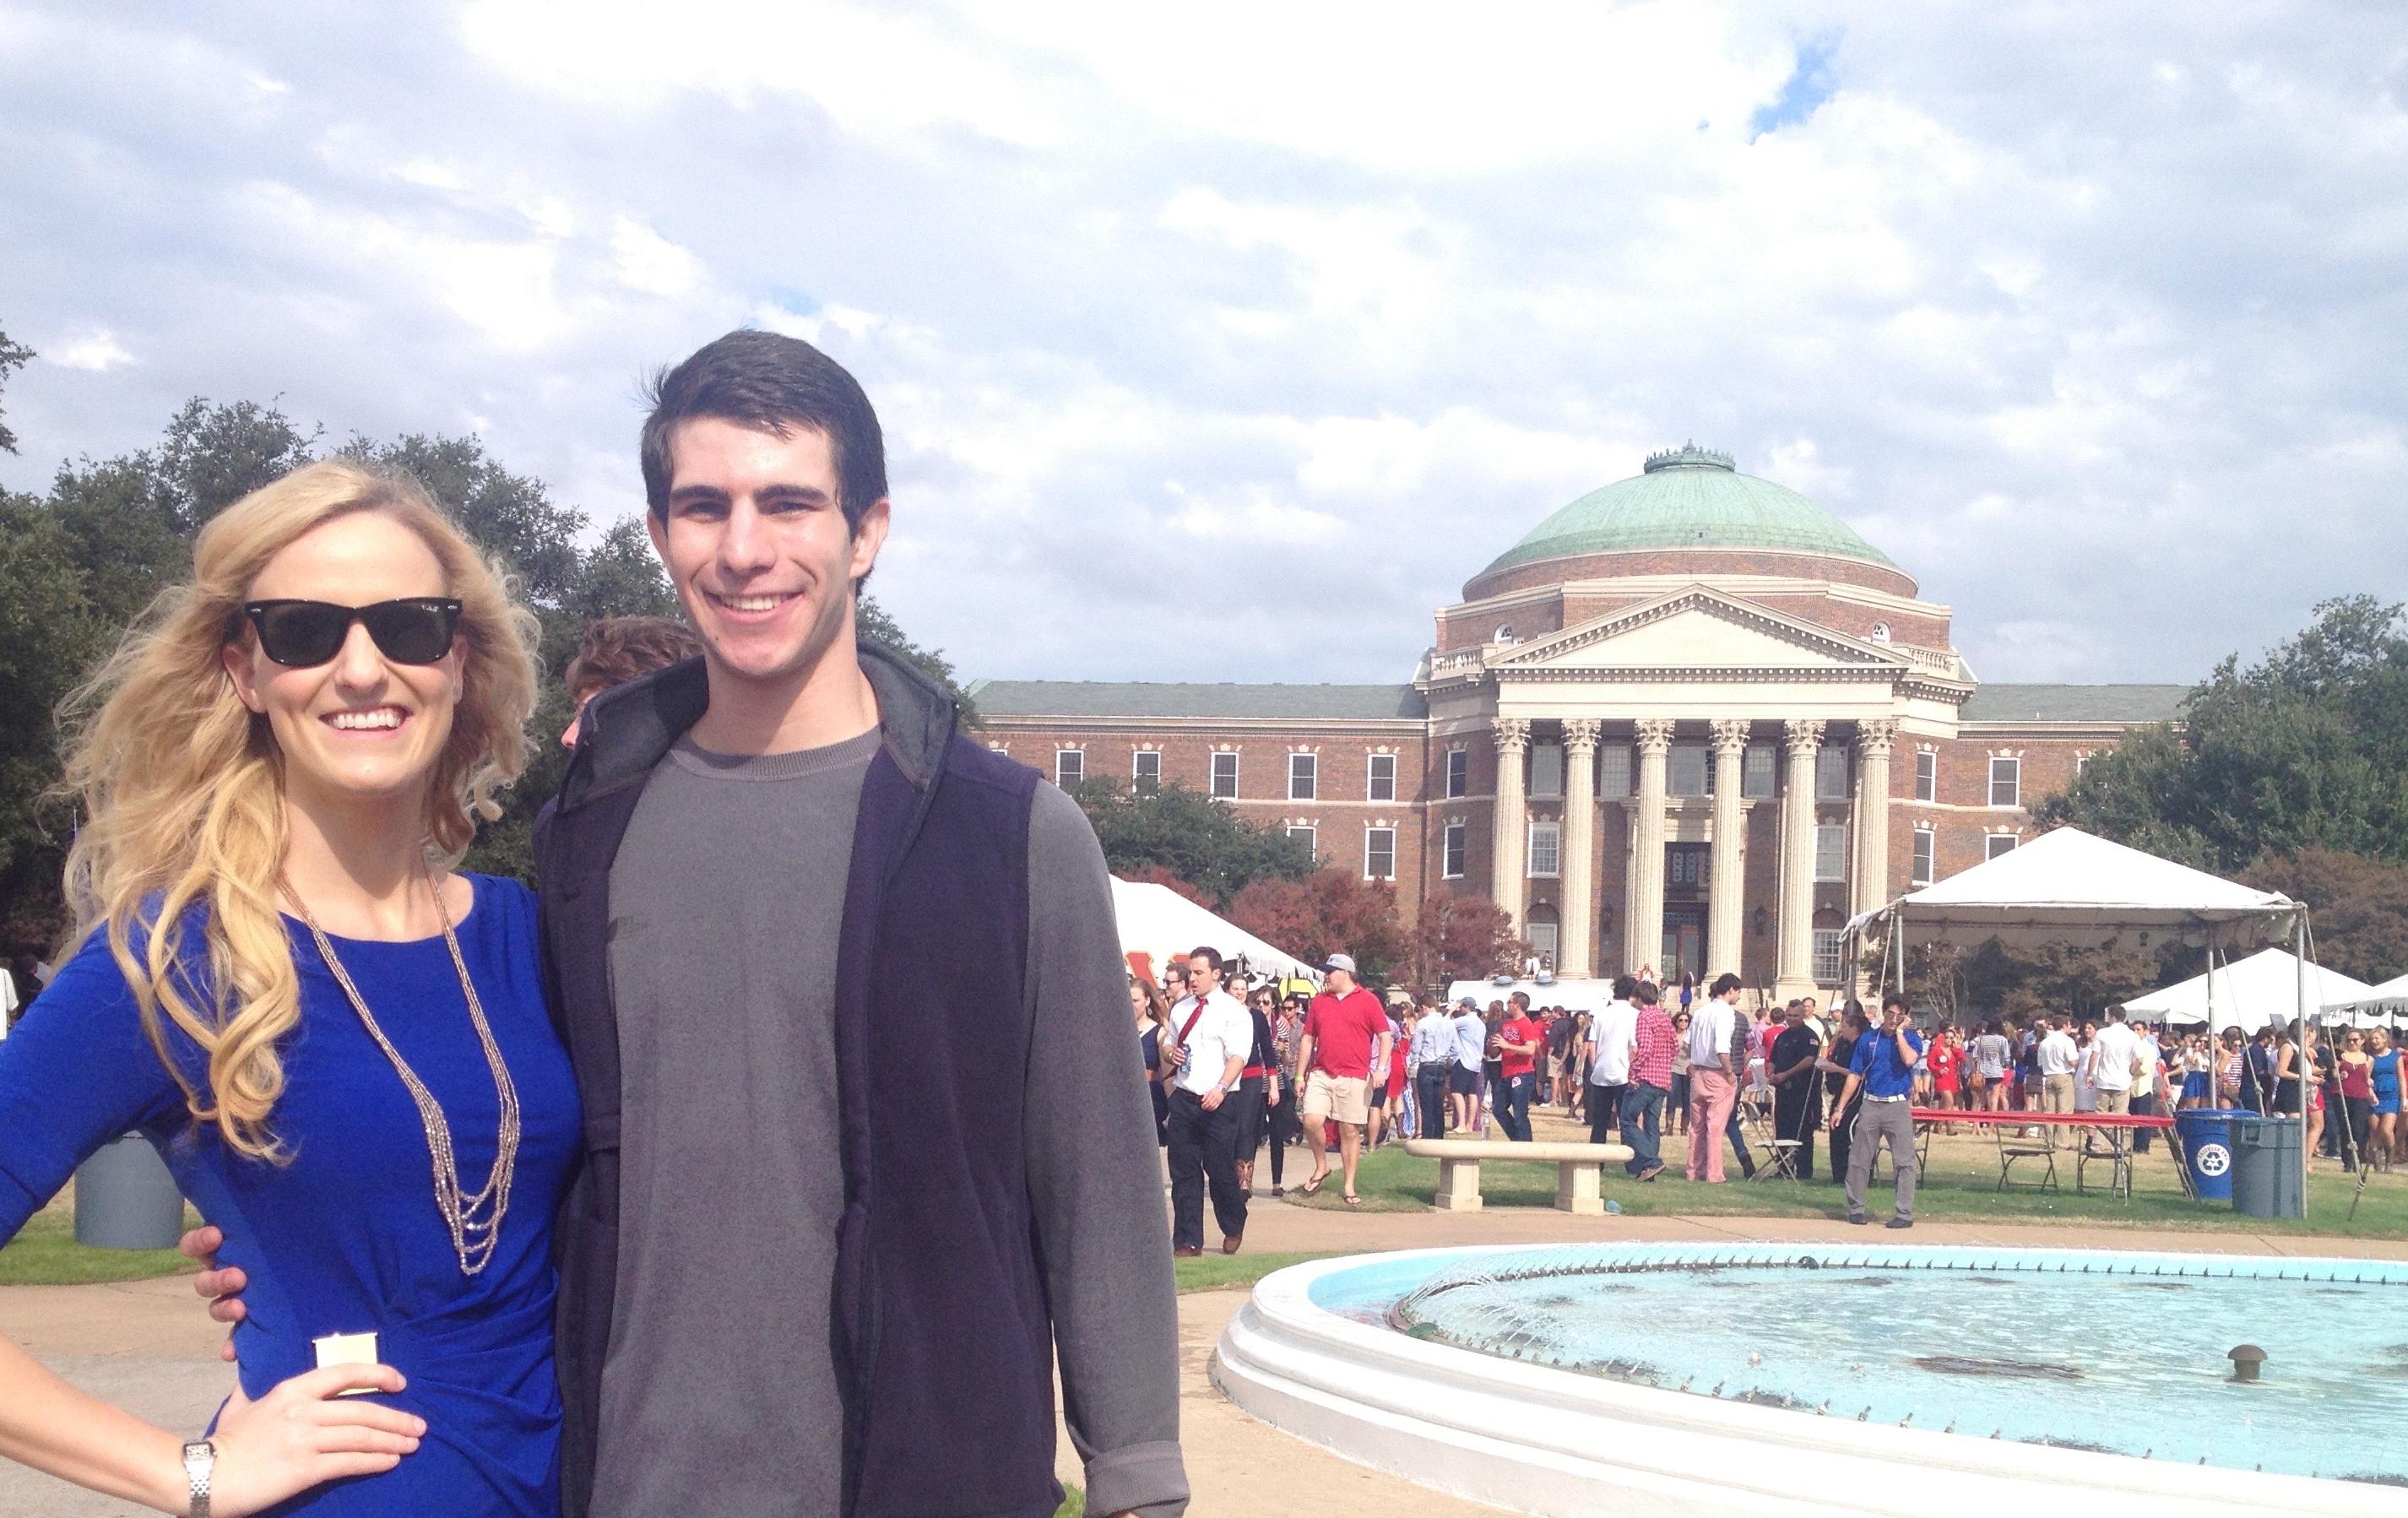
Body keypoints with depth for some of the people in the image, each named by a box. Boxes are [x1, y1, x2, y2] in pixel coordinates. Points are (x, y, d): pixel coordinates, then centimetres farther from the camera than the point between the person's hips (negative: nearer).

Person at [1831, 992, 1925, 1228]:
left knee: (1904, 1162, -5)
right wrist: (1840, 1109, 8)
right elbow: (1855, 1076, 11)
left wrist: (1900, 1031, -10)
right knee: (1858, 1160, 4)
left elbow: (1909, 1059, -21)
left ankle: (1905, 1214, -2)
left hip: (1898, 1106, -3)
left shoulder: (1911, 1038, 3)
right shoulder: (1868, 1040, 10)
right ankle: (1856, 1209, 14)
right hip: (1871, 1105, 3)